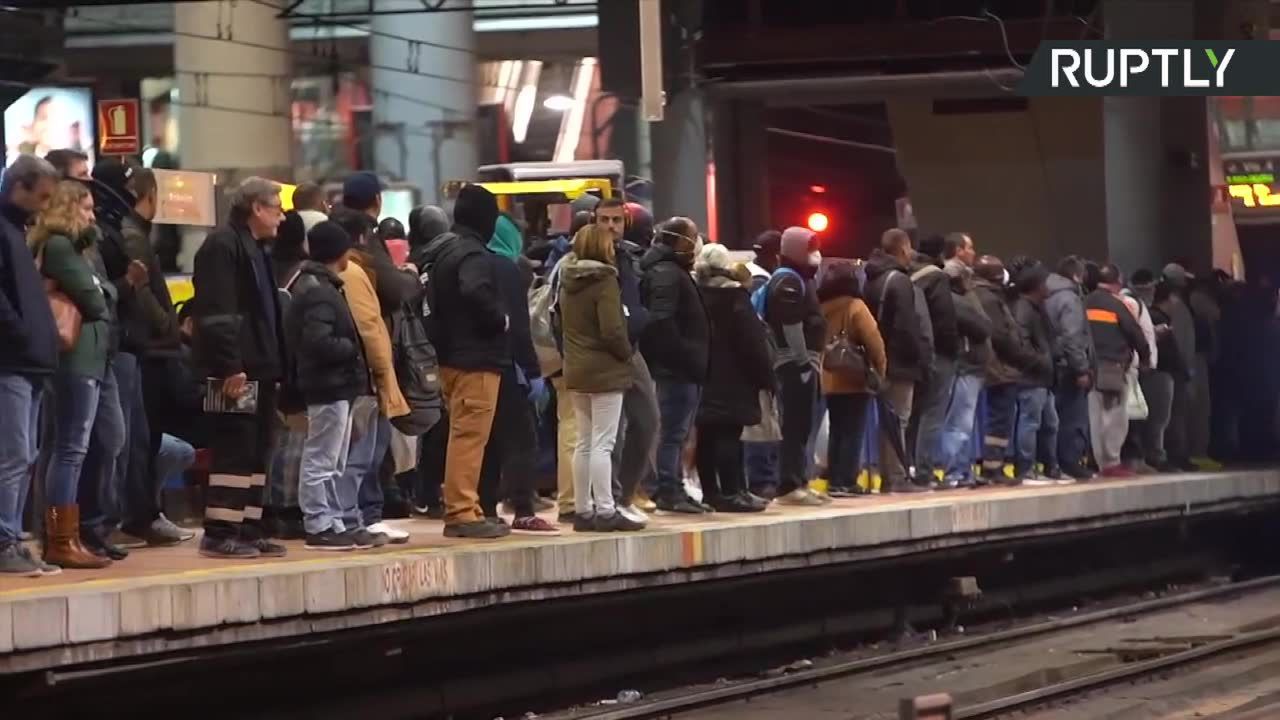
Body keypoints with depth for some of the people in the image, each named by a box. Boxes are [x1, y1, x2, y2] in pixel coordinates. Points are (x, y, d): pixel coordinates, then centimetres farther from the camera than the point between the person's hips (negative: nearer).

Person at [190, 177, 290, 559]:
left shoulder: (257, 249, 22)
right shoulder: (222, 245, -9)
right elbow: (216, 312, -18)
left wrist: (275, 366, 17)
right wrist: (230, 367, -24)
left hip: (260, 369, 10)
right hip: (238, 370, -10)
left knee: (257, 453, 10)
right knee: (234, 451, -10)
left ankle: (248, 530, 14)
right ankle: (219, 533, -8)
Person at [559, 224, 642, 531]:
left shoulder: (567, 283, 9)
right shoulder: (604, 281, -15)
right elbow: (612, 330, -19)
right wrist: (626, 353, -5)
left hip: (576, 370, 8)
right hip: (605, 371, -8)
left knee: (584, 443, 12)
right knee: (602, 443, -7)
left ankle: (583, 511, 13)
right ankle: (605, 511, -8)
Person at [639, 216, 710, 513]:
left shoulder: (674, 271, 21)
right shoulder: (666, 273, -12)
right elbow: (662, 323, -22)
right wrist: (685, 358, -22)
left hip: (682, 368, 10)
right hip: (677, 368, -10)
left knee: (676, 433, 13)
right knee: (674, 432, -8)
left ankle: (674, 490, 18)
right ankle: (669, 492, -7)